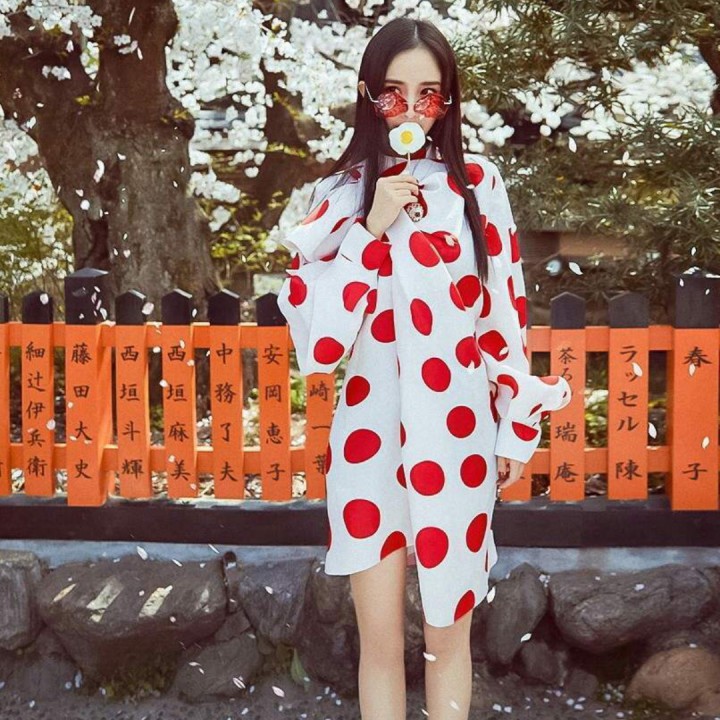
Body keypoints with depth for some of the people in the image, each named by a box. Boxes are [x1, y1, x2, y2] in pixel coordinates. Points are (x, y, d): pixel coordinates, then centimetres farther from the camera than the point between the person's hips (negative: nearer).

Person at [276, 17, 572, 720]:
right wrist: (372, 229, -15)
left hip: (457, 435, 0)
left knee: (448, 634, 12)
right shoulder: (340, 193, 1)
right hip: (369, 434, 1)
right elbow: (315, 334, -8)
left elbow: (504, 312, 4)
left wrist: (519, 423, 5)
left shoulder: (477, 183, 0)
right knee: (381, 640, 9)